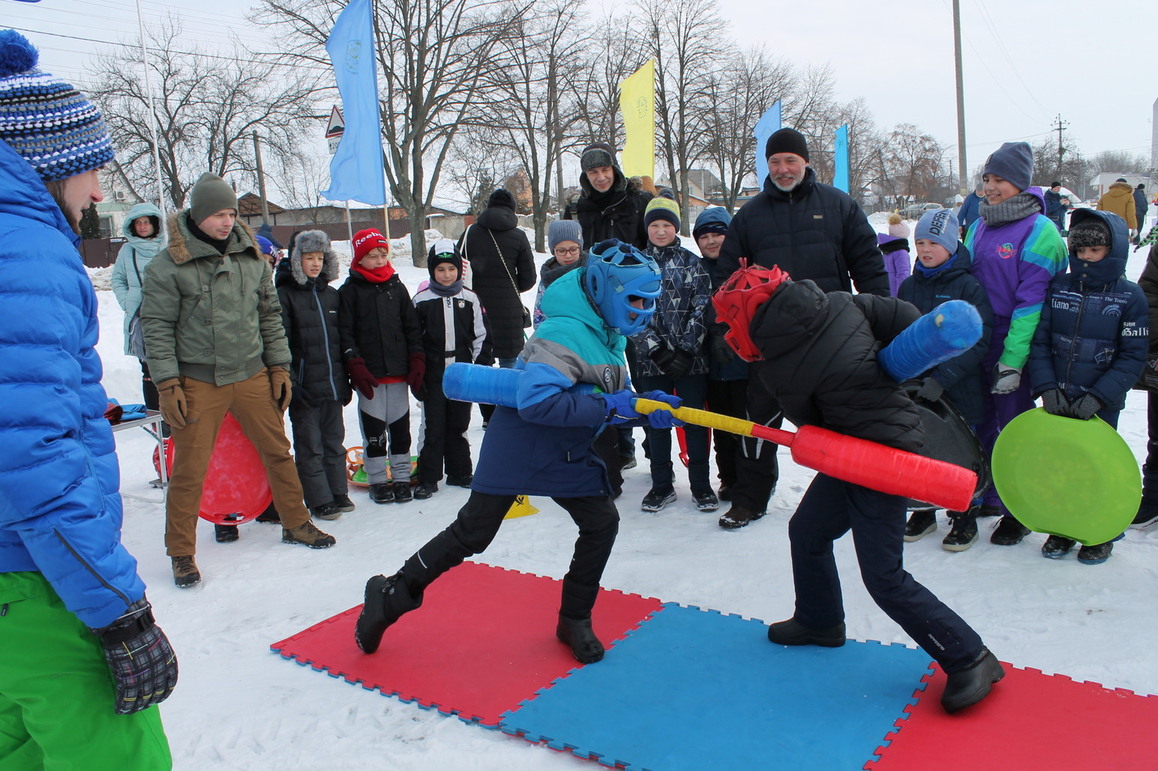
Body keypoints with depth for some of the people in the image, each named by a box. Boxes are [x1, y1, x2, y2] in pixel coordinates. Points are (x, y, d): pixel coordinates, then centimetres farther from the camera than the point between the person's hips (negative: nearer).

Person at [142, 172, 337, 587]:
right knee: (190, 470, 2)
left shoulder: (251, 257, 6)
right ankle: (181, 552, 18)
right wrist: (167, 385, -10)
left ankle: (296, 524, 30)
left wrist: (279, 367, 9)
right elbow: (157, 328, -6)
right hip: (199, 383, -4)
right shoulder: (168, 265, -7)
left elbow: (270, 315, 13)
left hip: (252, 376, 4)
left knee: (278, 451, 12)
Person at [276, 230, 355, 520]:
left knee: (334, 440, 14)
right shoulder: (285, 294, -4)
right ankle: (319, 500, 11)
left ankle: (338, 492, 24)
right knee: (310, 446, 3)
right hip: (305, 385, -5)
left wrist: (346, 380, 14)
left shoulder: (331, 295, 13)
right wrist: (289, 382, -16)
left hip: (333, 384, 5)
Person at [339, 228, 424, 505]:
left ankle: (401, 477, 18)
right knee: (373, 429, 4)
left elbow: (412, 327, 12)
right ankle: (377, 480, 15)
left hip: (399, 372, 3)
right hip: (369, 375, -3)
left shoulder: (397, 287, 11)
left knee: (400, 426, 7)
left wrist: (417, 362, 3)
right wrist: (356, 367, -13)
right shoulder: (349, 291, 1)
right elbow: (344, 333, -4)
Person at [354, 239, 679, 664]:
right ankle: (392, 595, 19)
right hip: (520, 443, -8)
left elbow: (614, 399, 12)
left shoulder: (610, 335, 6)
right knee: (471, 533, -1)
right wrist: (606, 407, -30)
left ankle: (575, 620, 22)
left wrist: (647, 406, -8)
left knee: (602, 522, 3)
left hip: (569, 452, 8)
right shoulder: (565, 333, -25)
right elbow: (536, 401, -36)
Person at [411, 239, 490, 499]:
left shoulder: (470, 299, 3)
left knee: (459, 425, 12)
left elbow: (481, 336, 7)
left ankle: (460, 472, 24)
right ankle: (428, 478, 10)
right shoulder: (421, 301, -2)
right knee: (433, 427, 2)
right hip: (433, 374, -2)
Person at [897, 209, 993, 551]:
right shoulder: (910, 286, 5)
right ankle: (924, 512, 32)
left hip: (959, 392, -4)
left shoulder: (969, 286, -10)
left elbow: (977, 342, -16)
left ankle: (965, 517, 26)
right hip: (915, 391, 4)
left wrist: (942, 378, -25)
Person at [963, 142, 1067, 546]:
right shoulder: (979, 227, 10)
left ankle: (1018, 511, 16)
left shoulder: (1039, 230, -11)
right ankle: (987, 497, 30)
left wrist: (1013, 360, -19)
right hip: (976, 347, 6)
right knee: (980, 423, 14)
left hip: (1015, 349, -6)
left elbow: (1031, 300, -16)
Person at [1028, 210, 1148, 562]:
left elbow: (1133, 358, -8)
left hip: (1100, 404, -2)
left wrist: (1097, 397, -17)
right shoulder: (1059, 287, 1)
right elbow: (1039, 341, 0)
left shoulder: (1130, 297, -5)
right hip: (1057, 400, 2)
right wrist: (1047, 387, -11)